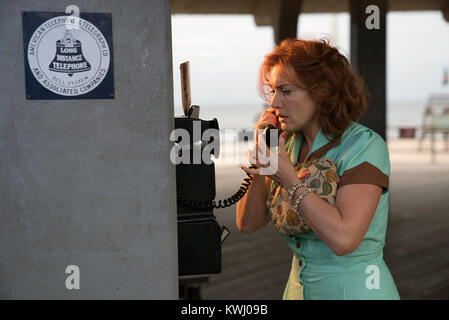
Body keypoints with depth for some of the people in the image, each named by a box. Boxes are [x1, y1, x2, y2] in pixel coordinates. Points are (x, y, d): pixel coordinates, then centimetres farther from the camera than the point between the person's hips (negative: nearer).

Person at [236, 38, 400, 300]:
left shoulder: (364, 145, -17)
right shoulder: (290, 143, 3)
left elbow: (342, 239, -29)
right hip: (299, 287, 6)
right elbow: (248, 223, 1)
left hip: (354, 288, -6)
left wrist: (288, 177, -23)